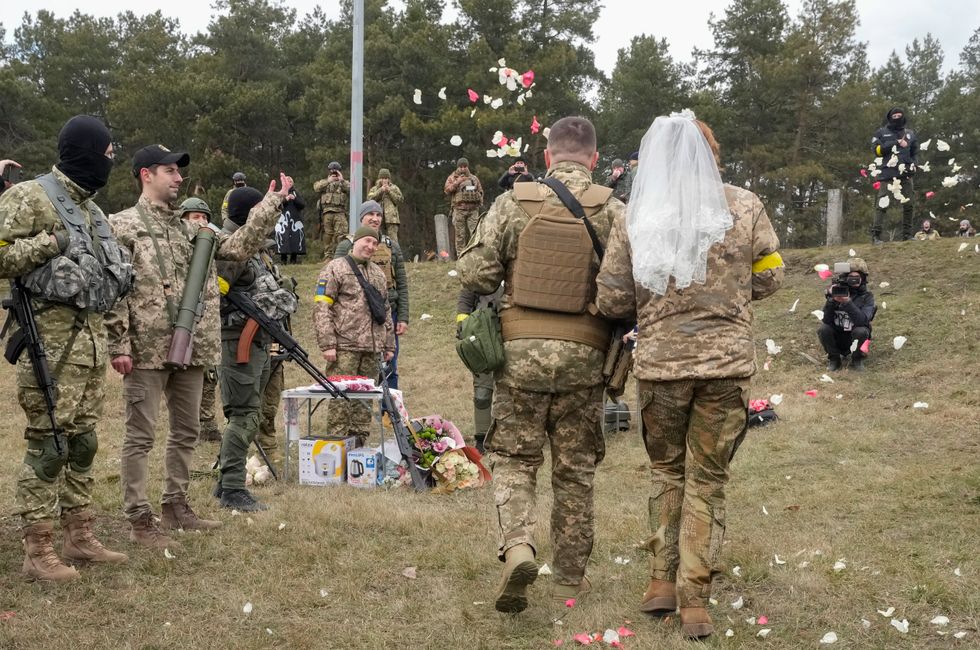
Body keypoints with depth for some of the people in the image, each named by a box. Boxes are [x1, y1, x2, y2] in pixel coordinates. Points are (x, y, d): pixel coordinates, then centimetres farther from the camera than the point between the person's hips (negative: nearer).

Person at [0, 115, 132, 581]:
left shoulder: (90, 208, 18)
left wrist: (120, 308, 10)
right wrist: (50, 241, -19)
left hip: (92, 336, 9)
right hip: (51, 338, -8)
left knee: (83, 441, 13)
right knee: (48, 444, -6)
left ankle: (79, 535, 23)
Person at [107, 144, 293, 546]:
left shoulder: (189, 230, 16)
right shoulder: (123, 226, -5)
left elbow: (239, 246, 11)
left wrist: (272, 204, 6)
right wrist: (119, 345, -17)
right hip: (147, 350, -7)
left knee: (186, 431, 14)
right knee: (140, 436, -2)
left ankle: (176, 507, 26)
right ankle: (140, 521, 1)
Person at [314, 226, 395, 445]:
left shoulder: (378, 273, 21)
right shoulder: (335, 269, -1)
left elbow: (386, 311, 26)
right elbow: (321, 307, -8)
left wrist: (389, 345, 19)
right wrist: (327, 344, -15)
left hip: (372, 349, 7)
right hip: (344, 347, -6)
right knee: (341, 398, -7)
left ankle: (359, 443, 15)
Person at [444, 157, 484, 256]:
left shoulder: (474, 178, 17)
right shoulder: (452, 178, 9)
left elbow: (480, 191, 22)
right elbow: (447, 190, -4)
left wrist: (479, 201, 5)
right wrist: (457, 182, -12)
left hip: (473, 210, 2)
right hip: (459, 210, -2)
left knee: (474, 233, -6)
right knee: (460, 235, -3)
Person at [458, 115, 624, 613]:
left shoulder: (513, 203, -2)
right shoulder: (612, 211, -3)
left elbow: (473, 273, -5)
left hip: (520, 349, 0)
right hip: (582, 354, 0)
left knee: (514, 459, 10)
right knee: (575, 470, 12)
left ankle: (517, 547, -14)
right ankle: (570, 577, 19)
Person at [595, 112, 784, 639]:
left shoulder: (635, 222, -5)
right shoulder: (744, 207, -4)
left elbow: (612, 302, -1)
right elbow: (768, 279, 4)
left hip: (660, 363, 0)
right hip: (727, 362, 0)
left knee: (667, 471, 21)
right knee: (708, 480, 10)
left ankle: (663, 580, 20)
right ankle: (694, 599, 8)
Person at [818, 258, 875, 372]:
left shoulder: (867, 297, -8)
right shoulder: (838, 292, -5)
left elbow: (863, 320, -25)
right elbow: (827, 321, -11)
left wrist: (848, 302, -34)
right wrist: (831, 300, -26)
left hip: (855, 339, -2)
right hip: (837, 338, 2)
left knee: (861, 331, -32)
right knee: (824, 329, -26)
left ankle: (857, 359, -4)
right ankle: (834, 359, -1)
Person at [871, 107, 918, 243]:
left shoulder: (910, 134, 19)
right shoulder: (881, 133, 8)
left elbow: (915, 153, 22)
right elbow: (876, 149, -7)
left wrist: (913, 165, 1)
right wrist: (897, 143, -12)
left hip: (905, 175, 4)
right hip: (888, 174, -4)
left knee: (908, 205, 5)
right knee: (882, 204, -11)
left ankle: (907, 234, 12)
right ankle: (876, 235, -14)